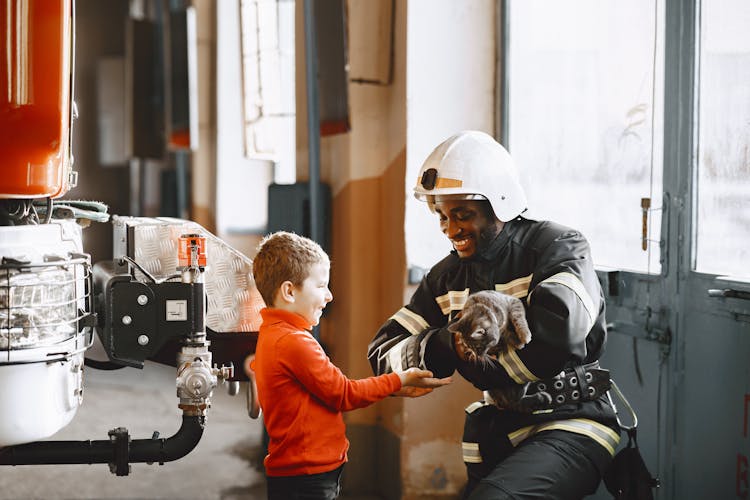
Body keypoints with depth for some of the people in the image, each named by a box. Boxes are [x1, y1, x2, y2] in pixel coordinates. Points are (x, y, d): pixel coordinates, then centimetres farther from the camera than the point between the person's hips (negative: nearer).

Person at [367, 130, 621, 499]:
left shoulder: (558, 248, -8)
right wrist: (449, 342, -17)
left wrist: (471, 350, -13)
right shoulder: (448, 276, 9)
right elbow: (384, 353, 4)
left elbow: (557, 334, -27)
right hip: (492, 444, 7)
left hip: (567, 425, -7)